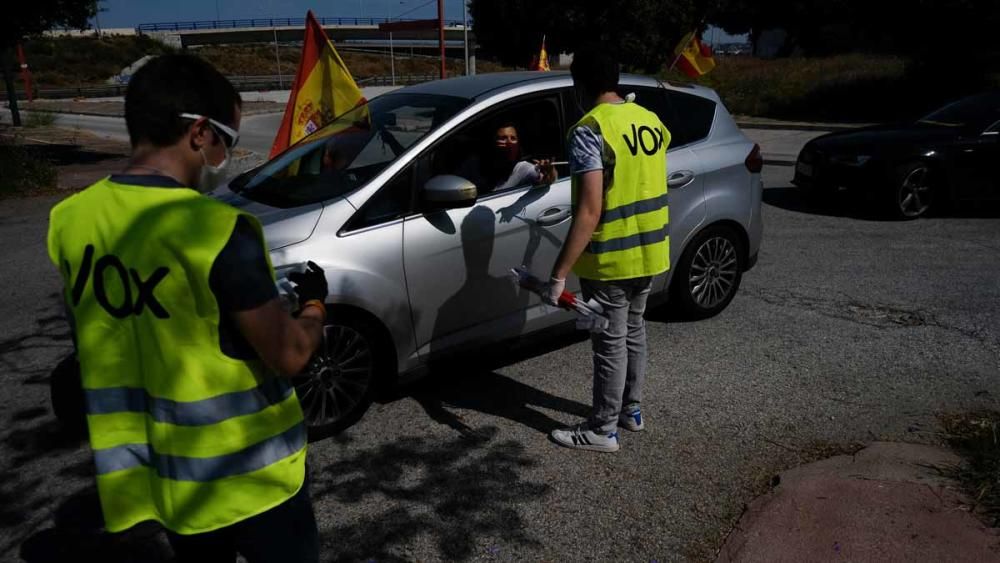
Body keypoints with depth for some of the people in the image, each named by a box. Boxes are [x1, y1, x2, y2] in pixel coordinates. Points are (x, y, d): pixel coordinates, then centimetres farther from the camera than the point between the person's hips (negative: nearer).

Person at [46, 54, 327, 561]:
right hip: (246, 475, -6)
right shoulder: (218, 229, -26)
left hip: (156, 473, 6)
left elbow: (105, 341, 10)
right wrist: (314, 304, 0)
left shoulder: (70, 220, -4)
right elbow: (288, 356, -20)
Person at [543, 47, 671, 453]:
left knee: (610, 342, 4)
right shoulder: (651, 121, 6)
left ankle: (602, 430, 19)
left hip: (610, 260, -8)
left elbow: (589, 212, -26)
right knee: (633, 331, 21)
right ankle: (631, 410, 36)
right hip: (649, 252, 8)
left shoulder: (590, 130, -20)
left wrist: (559, 274, -24)